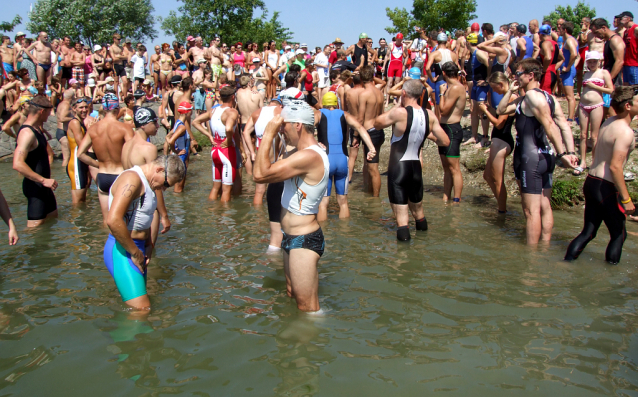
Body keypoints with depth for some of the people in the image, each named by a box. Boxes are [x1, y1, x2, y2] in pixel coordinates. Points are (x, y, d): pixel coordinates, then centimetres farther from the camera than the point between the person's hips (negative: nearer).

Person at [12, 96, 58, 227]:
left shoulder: (37, 129, 11)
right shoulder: (27, 133, -22)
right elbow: (17, 164, -33)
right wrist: (43, 180, -32)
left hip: (42, 185, 11)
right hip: (35, 186, -10)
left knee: (53, 217, 20)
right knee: (35, 226, -7)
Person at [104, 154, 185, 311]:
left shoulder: (147, 184, 16)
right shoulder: (132, 179, -17)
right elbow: (113, 220, -29)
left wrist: (148, 246, 13)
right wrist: (135, 253, -19)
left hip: (137, 249, 10)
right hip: (122, 251, -10)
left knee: (141, 307, 12)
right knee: (142, 309, -13)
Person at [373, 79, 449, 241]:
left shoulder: (400, 113, -16)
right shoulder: (430, 115, -1)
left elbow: (377, 123, -1)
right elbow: (445, 142, 2)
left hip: (398, 167, -5)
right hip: (416, 166, 5)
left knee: (401, 212, -1)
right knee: (417, 207, 26)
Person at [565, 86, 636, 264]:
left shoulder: (609, 122, 8)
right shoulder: (625, 132, -18)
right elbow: (615, 166, -23)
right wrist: (626, 199, -19)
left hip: (591, 182, 8)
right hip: (606, 188, -8)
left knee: (588, 231, 14)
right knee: (619, 235, 8)